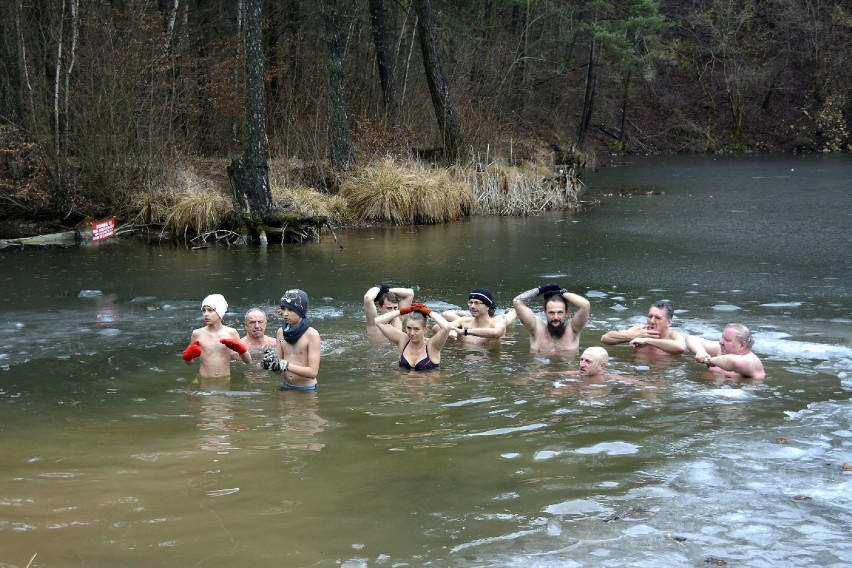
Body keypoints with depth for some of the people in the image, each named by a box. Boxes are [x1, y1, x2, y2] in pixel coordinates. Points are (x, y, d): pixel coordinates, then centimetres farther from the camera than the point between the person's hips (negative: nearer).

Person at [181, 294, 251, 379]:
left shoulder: (231, 333, 2)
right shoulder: (197, 334, 3)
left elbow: (248, 361, 7)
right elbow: (189, 362, 15)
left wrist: (240, 349, -11)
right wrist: (188, 355, -6)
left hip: (226, 381, 0)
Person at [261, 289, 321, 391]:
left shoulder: (312, 334, -12)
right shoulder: (281, 332, 3)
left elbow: (313, 372, -19)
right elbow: (278, 369, 6)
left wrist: (285, 365, -26)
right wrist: (269, 363, -16)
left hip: (307, 390, -5)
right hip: (286, 387, 5)